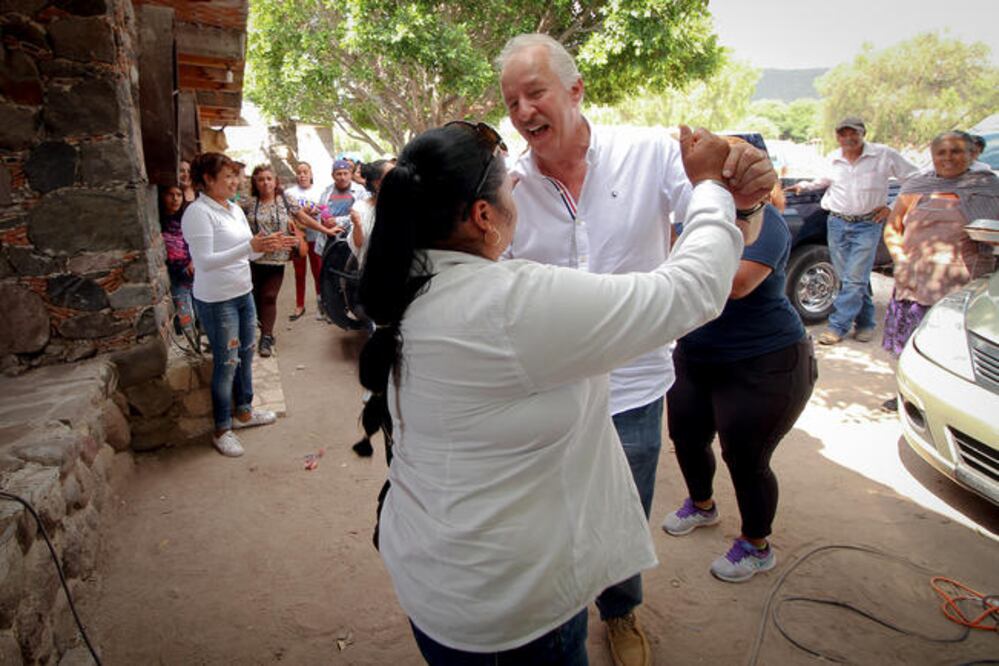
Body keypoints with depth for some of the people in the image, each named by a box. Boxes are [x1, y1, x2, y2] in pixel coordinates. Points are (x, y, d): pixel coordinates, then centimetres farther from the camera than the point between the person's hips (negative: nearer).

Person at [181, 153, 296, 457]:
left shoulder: (235, 209, 9)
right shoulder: (198, 212, -17)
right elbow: (204, 261, -24)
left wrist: (269, 244, -6)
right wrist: (251, 246, -31)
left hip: (243, 294, 8)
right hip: (217, 301, -8)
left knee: (246, 354, 17)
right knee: (227, 363, 1)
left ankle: (244, 411, 35)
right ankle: (222, 429, 16)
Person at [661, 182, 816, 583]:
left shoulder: (764, 222, -18)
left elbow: (738, 283, -34)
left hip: (764, 365, -7)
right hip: (696, 358, 8)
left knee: (745, 458, 3)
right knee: (685, 437, 17)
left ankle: (756, 547, 29)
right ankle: (702, 505, 48)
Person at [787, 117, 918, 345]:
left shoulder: (884, 155, -4)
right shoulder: (833, 160, 8)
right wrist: (805, 185, 15)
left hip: (867, 225, -4)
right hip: (837, 223, 4)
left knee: (854, 279, -9)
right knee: (848, 279, 7)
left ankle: (837, 326, -4)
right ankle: (865, 323, 22)